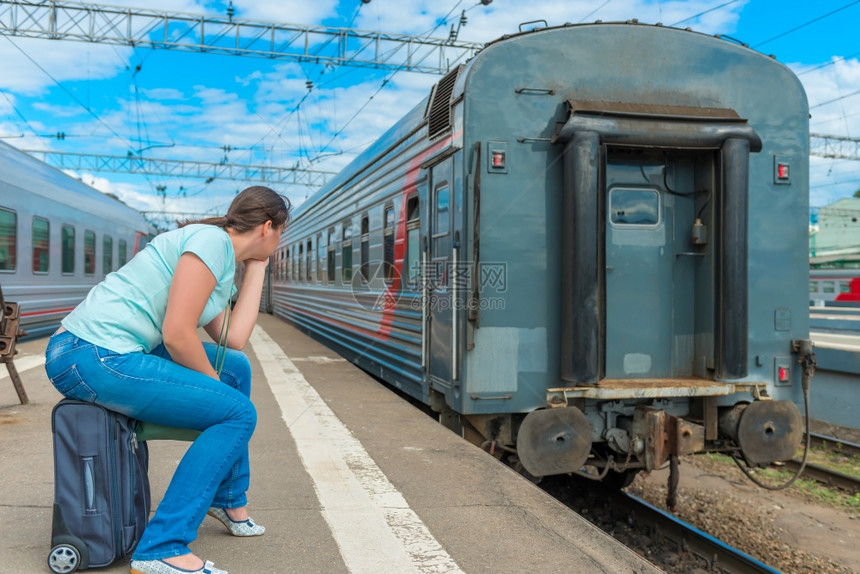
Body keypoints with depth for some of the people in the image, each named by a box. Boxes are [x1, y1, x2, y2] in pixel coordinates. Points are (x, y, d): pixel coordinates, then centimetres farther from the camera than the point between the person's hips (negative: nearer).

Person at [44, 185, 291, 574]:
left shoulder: (225, 259, 18)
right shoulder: (213, 240, -11)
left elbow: (233, 340, 8)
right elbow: (176, 334, -18)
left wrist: (257, 269, 17)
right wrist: (213, 382, -1)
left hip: (111, 348, 10)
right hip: (92, 357, -10)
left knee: (237, 367, 17)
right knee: (238, 412, -8)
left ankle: (229, 500, 28)